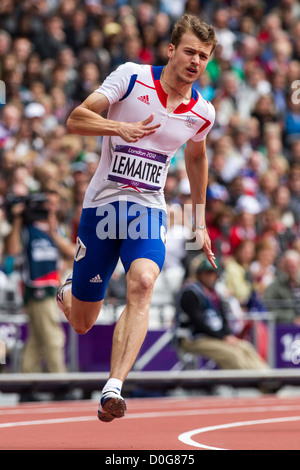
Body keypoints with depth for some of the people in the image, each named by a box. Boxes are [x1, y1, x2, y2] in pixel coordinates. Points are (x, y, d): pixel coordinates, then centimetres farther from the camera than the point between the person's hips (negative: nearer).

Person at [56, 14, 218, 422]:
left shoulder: (203, 113, 4)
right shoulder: (131, 77, -7)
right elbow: (76, 120, -11)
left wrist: (200, 224, 27)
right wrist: (121, 128, -29)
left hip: (149, 210, 1)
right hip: (102, 204, -1)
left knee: (142, 283, -31)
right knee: (82, 324, 6)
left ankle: (114, 388, -38)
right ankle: (68, 294, 46)